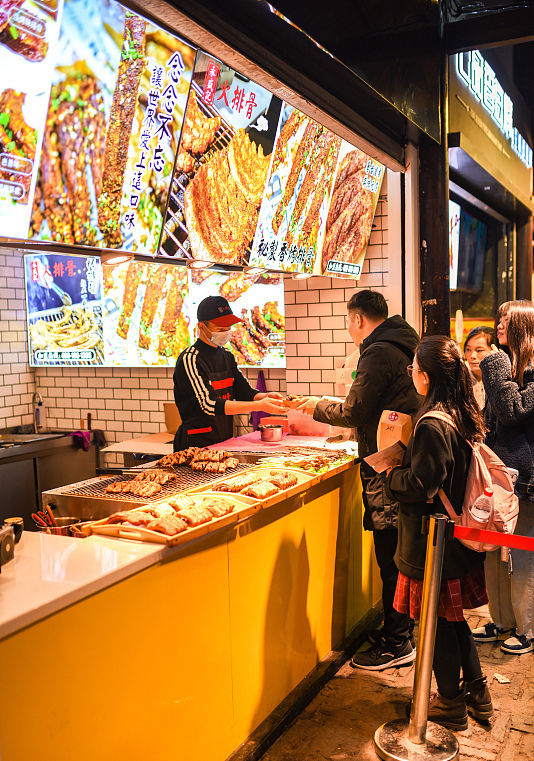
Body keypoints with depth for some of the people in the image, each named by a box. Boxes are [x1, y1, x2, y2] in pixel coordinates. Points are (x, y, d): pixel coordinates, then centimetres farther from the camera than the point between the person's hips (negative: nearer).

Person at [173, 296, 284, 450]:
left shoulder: (227, 356, 13)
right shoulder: (190, 360, -12)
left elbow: (245, 392, 15)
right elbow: (210, 405, -20)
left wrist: (265, 397, -8)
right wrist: (259, 406, -24)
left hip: (225, 441, 7)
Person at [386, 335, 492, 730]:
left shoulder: (432, 425, -25)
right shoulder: (465, 416, 3)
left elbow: (420, 485, -24)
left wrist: (390, 473, -6)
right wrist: (405, 446, 12)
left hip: (432, 540, -8)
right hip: (459, 533, 8)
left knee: (437, 622, 8)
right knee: (452, 616, 22)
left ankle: (451, 705, 23)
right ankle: (477, 691, 34)